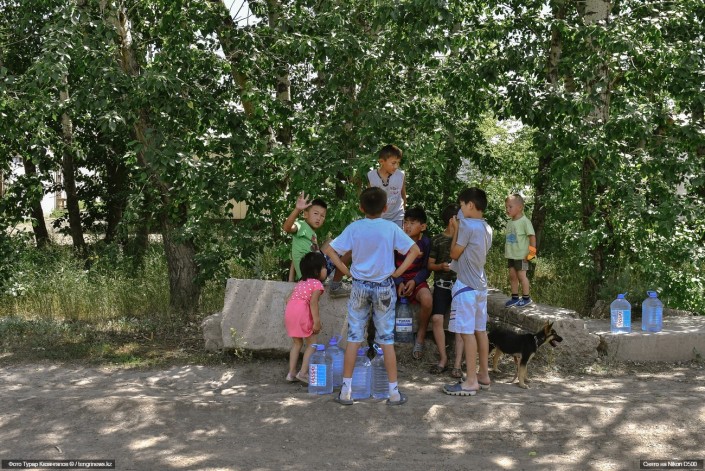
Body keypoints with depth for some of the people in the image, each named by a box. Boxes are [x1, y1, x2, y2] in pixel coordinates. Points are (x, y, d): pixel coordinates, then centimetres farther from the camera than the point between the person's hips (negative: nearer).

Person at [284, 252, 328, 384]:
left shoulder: (300, 283, 24)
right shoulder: (317, 284, 0)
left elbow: (288, 299, 19)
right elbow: (313, 302, -13)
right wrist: (317, 321, -15)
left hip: (289, 310, 7)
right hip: (302, 313, -7)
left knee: (297, 343, 19)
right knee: (311, 343, 5)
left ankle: (291, 372, 17)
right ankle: (303, 372, -2)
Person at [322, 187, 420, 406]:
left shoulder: (354, 228, -6)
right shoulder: (391, 228, -8)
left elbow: (328, 249, -7)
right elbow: (415, 250, -9)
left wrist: (345, 269, -3)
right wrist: (399, 271, -5)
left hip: (360, 286, 1)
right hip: (384, 287, 0)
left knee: (354, 337, 7)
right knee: (387, 339, 7)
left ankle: (346, 390, 9)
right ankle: (394, 391, 11)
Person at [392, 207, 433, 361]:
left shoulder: (425, 242, -4)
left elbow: (426, 268, 0)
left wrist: (414, 281, -17)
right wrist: (399, 283, -15)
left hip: (416, 280, 0)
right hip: (397, 280, 1)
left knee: (427, 299, -33)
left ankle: (420, 337, -11)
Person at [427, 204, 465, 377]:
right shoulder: (437, 240, 5)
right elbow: (430, 264, 10)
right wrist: (441, 266, -10)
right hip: (442, 283, 0)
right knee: (437, 318, -15)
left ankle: (458, 363, -7)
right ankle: (443, 359, -1)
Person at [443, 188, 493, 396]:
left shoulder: (467, 225, -15)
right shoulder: (486, 228, 11)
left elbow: (454, 253, -8)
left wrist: (455, 230, 2)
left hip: (466, 285, -9)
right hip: (480, 285, 9)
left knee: (467, 332, -8)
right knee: (480, 330, 13)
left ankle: (471, 381, -7)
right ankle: (483, 375, 19)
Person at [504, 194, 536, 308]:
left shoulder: (524, 221, -14)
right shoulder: (509, 222, 9)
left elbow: (532, 236, -13)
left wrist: (532, 251, -15)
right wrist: (507, 251, 14)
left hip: (521, 255, -7)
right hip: (511, 255, 7)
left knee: (521, 275, -1)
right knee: (512, 276, 10)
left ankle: (526, 298, 11)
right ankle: (515, 297, 20)